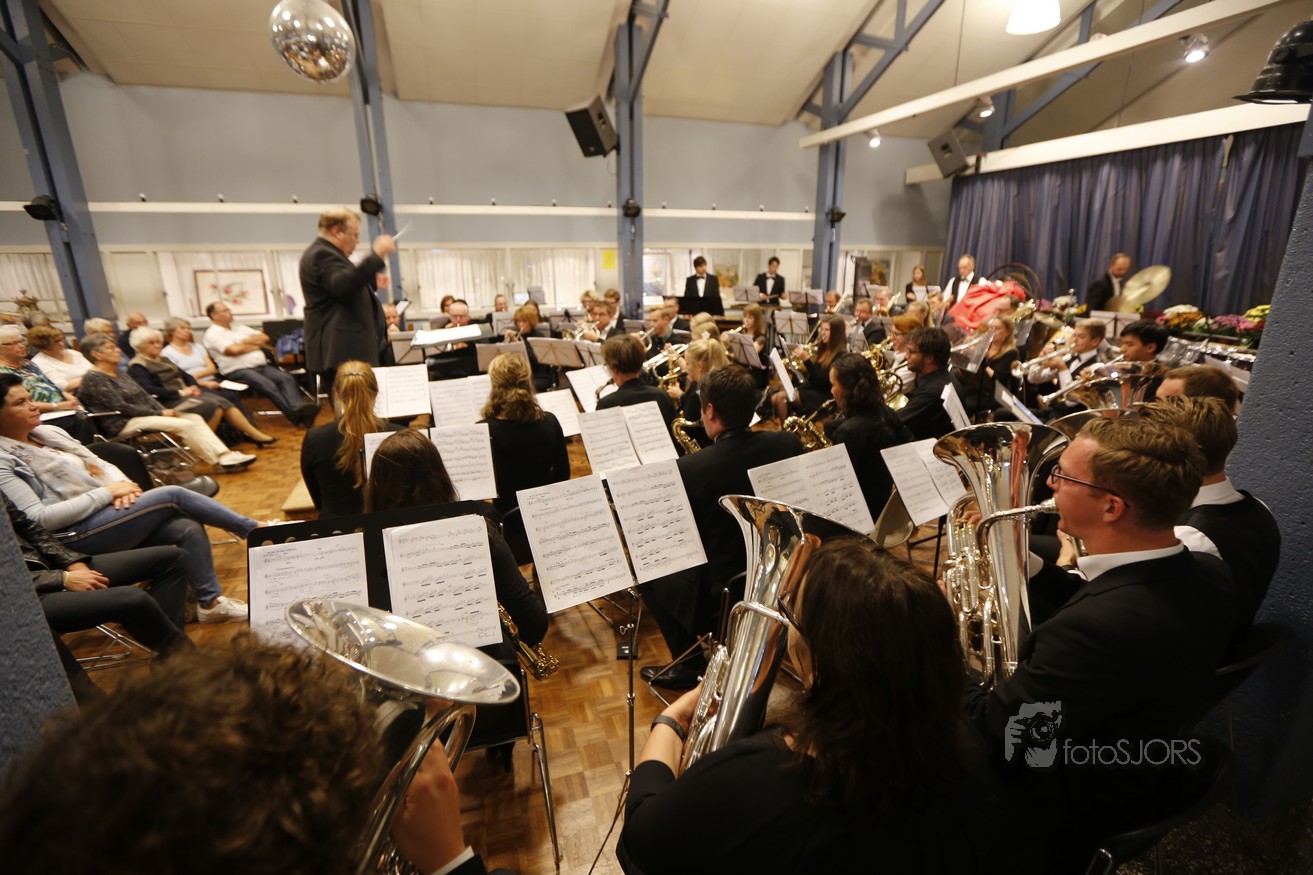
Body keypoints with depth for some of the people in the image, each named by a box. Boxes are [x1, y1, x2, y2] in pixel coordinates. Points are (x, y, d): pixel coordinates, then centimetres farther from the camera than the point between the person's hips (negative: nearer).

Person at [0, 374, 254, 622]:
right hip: (78, 534, -7)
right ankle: (255, 530, -8)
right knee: (173, 495, -21)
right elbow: (39, 518, -17)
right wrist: (107, 493, -17)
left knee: (188, 527, -18)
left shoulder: (50, 431, 14)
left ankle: (211, 601, -7)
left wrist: (120, 485, -8)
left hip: (111, 510, 7)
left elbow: (99, 464, 16)